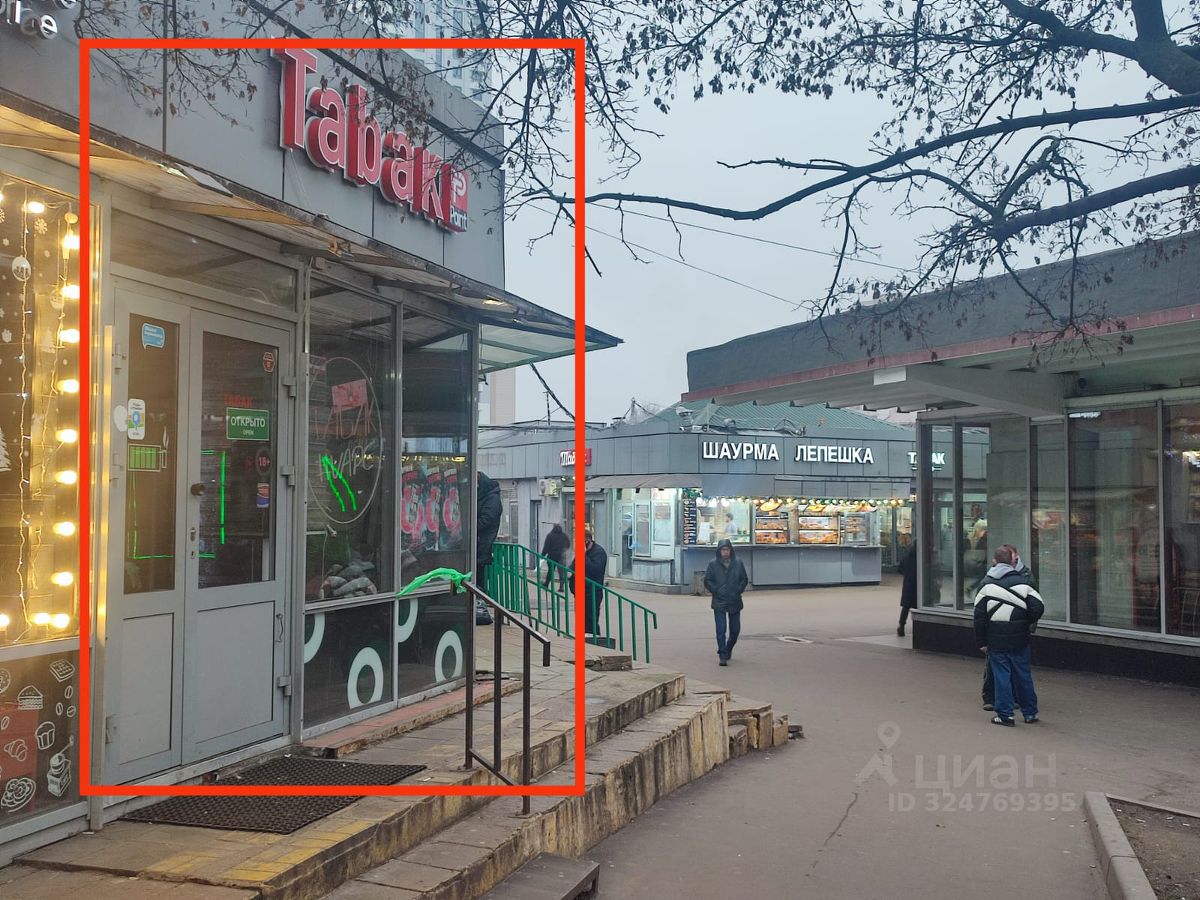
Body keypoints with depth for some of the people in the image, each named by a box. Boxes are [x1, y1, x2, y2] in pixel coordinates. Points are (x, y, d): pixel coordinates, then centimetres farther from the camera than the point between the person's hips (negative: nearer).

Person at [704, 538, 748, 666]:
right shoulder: (713, 564, -1)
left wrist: (738, 591, -3)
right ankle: (723, 656, -3)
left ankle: (728, 649, 37)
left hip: (735, 602, 2)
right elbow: (707, 581, 3)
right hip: (719, 603, -2)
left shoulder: (738, 563, 3)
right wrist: (716, 591, -9)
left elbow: (744, 580, 10)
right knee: (721, 630, -9)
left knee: (735, 630, 11)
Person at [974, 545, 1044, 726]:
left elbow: (979, 615, -3)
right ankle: (1030, 712, 21)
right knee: (1023, 674, 12)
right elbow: (1038, 607, -9)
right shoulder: (1022, 581, -2)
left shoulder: (986, 583, -2)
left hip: (996, 639, -1)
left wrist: (981, 641, 3)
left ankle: (1005, 714, 5)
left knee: (1001, 675, 3)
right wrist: (1029, 623, 11)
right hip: (1020, 638, 1)